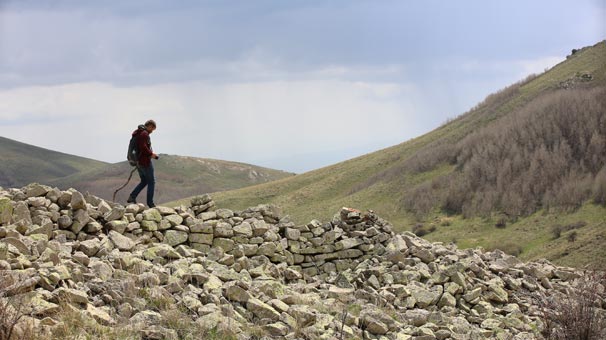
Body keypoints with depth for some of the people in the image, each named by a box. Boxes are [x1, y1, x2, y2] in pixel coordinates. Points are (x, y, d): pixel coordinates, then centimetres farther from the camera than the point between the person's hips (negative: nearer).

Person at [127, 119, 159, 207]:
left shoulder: (137, 133, 14)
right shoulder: (144, 133, -16)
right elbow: (143, 147, -28)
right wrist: (151, 154, -15)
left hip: (138, 161, 9)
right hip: (145, 161, -9)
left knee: (144, 181, 19)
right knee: (151, 182, 2)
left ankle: (132, 196, 6)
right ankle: (150, 203, 5)